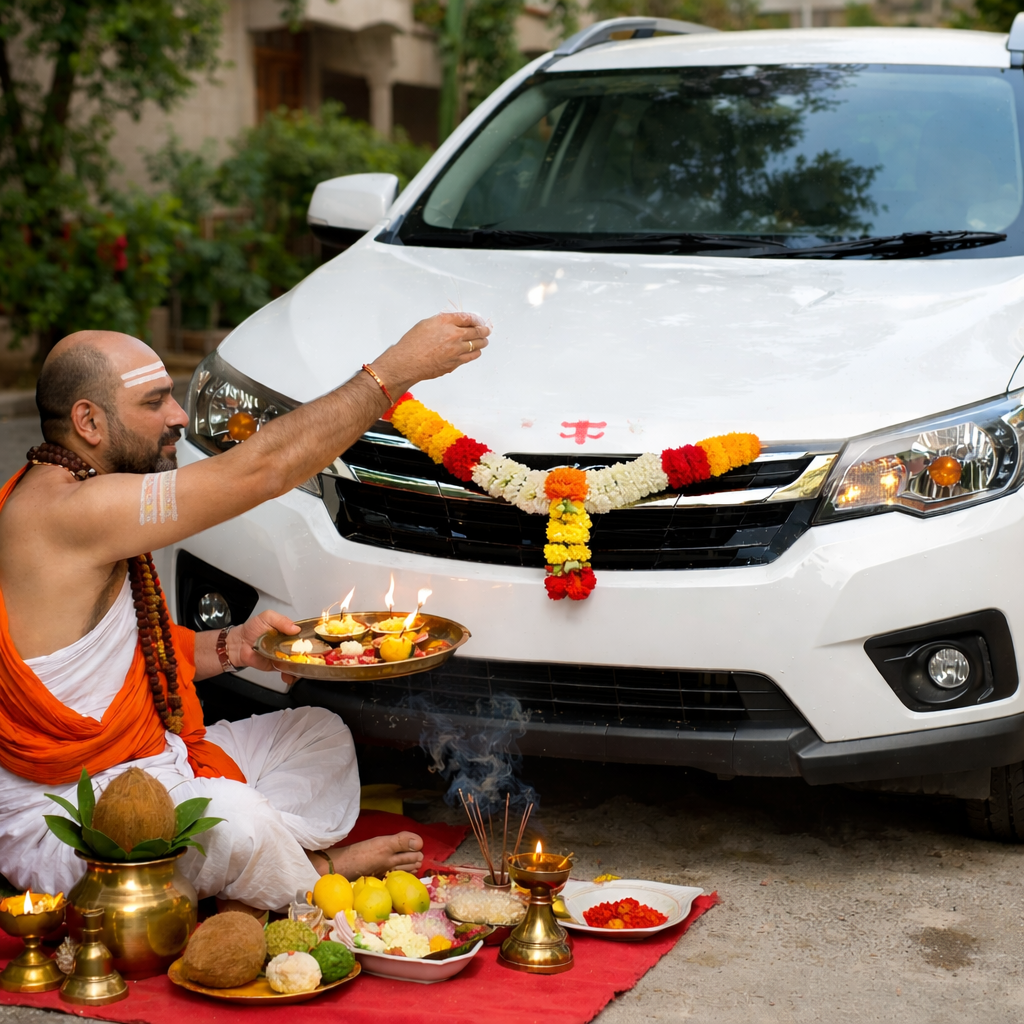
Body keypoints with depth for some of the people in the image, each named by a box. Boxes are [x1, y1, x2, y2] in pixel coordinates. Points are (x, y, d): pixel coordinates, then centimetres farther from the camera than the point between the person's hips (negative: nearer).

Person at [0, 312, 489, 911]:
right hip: (57, 820, -11)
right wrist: (397, 368, -22)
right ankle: (315, 890, -5)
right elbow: (261, 469, -28)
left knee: (318, 733, 16)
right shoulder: (63, 512, -25)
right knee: (231, 816, -37)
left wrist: (232, 647, -1)